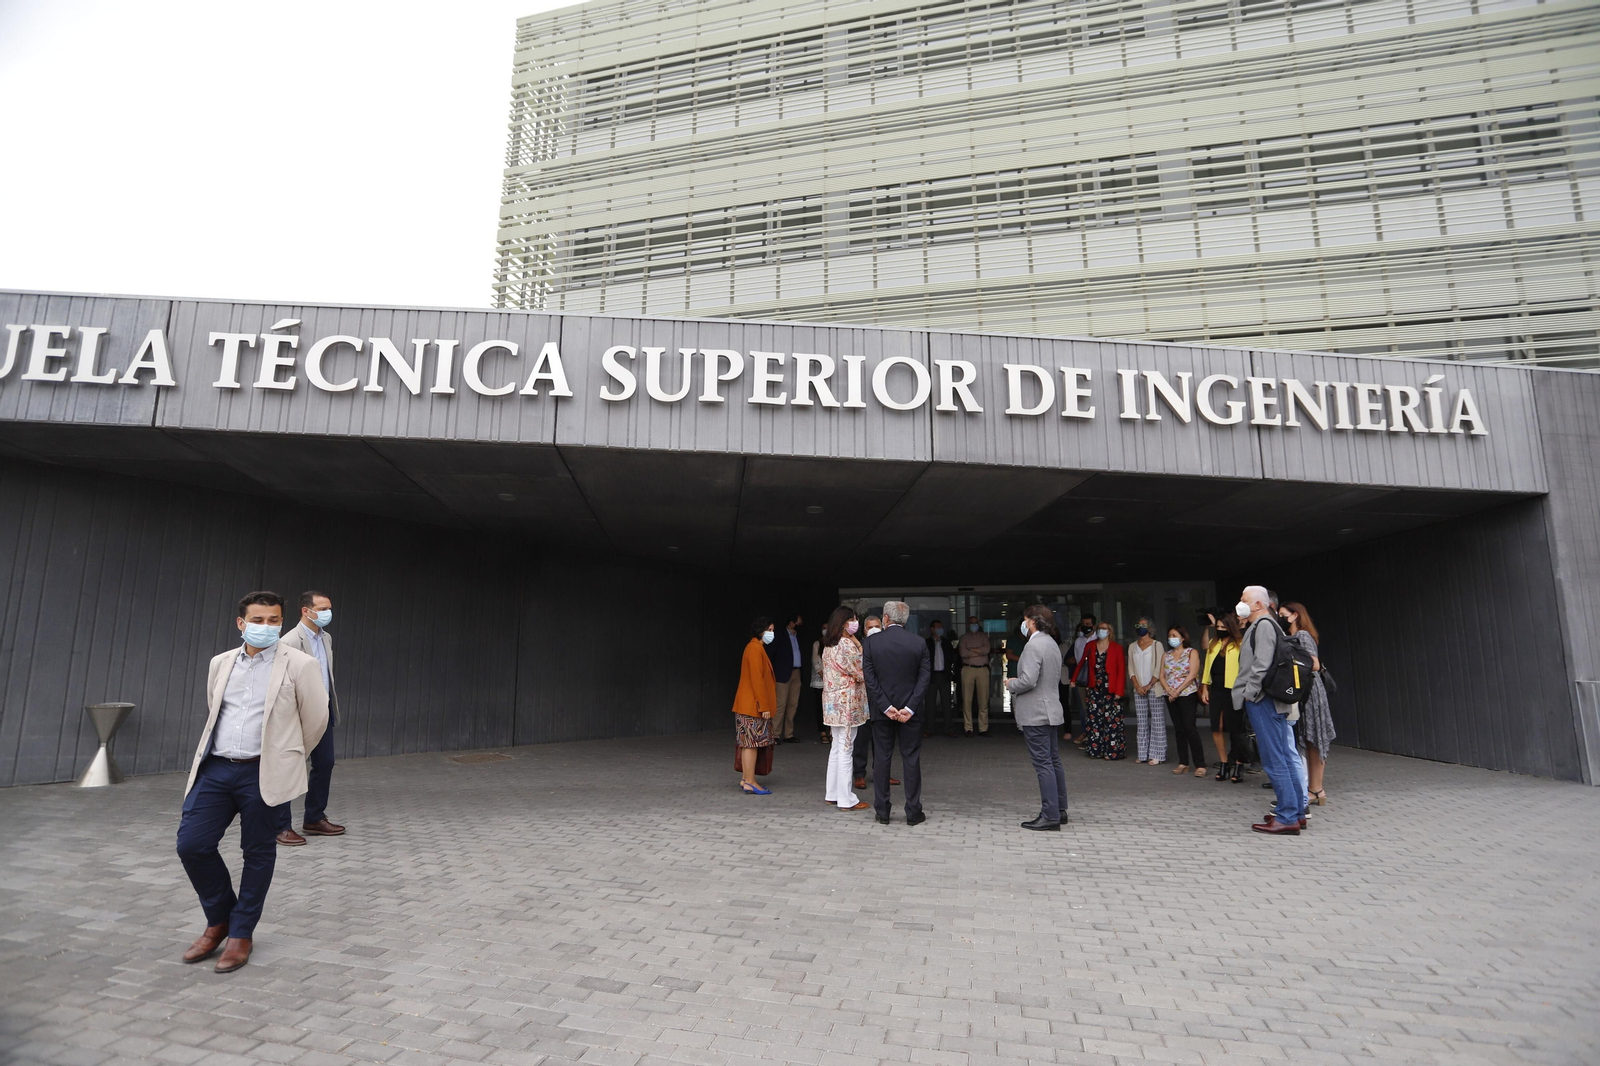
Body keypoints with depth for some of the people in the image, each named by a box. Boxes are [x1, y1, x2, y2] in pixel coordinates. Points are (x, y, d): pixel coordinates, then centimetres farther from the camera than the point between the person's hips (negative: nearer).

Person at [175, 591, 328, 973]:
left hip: (263, 774, -4)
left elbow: (316, 719, 1)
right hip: (215, 768, 4)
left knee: (258, 853, 6)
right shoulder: (221, 663, 9)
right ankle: (220, 919, 26)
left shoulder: (299, 665, -6)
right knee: (191, 845, 2)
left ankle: (241, 933, 24)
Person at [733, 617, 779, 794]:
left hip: (749, 705, 10)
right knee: (752, 743, -6)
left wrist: (764, 704, 20)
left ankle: (746, 779, 17)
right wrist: (764, 706, -20)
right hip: (753, 705, -10)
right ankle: (750, 782, -3)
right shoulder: (755, 648, -16)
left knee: (749, 743, 12)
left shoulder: (756, 648, 16)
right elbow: (757, 679, -21)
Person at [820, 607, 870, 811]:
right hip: (847, 702, -9)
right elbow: (861, 673, -12)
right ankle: (846, 799, 3)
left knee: (837, 747, 15)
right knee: (845, 749, -3)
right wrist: (859, 645, -3)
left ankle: (832, 793, 22)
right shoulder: (847, 645, -17)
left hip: (833, 701, 9)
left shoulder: (829, 645, 11)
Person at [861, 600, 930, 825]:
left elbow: (870, 679, -8)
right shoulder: (919, 644, -3)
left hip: (881, 711, 0)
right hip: (910, 711, 0)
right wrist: (909, 709, -10)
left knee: (881, 760, 8)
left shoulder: (870, 644, -5)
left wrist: (886, 707, -8)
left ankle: (882, 813, 13)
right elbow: (923, 679, -7)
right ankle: (913, 813, 11)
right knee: (911, 760, 7)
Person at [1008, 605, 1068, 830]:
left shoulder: (1034, 645, -18)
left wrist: (1011, 685, -6)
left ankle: (1050, 816, -4)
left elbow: (1028, 680, -25)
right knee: (1053, 761, 14)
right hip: (1051, 711, 10)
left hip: (1035, 714, -10)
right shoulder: (1052, 643, 13)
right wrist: (1018, 682, 16)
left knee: (1043, 764, -7)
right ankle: (1059, 810, 22)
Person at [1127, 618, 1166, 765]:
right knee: (1141, 722, 5)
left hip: (1154, 688, -4)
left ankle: (1157, 755, -1)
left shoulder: (1156, 645, -1)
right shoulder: (1132, 646, 12)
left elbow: (1158, 668, -6)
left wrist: (1149, 685, -12)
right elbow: (1131, 668, 9)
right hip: (1138, 689, 4)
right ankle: (1143, 754, 10)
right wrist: (1137, 686, -4)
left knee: (1157, 722, -4)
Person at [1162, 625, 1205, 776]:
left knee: (1190, 728, -12)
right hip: (1171, 696, 5)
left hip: (1187, 694, -5)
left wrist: (1178, 691, -14)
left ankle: (1200, 765, -10)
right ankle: (1183, 763, 11)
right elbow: (1162, 676, 10)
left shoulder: (1192, 653, 0)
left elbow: (1192, 674, -10)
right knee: (1178, 729, 7)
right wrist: (1169, 690, -8)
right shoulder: (1166, 655, 15)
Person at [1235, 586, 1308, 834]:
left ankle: (1287, 818, -4)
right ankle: (1296, 812, 19)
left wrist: (1250, 692, -14)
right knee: (1283, 757, 13)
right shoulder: (1264, 625, 19)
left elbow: (1262, 663, -20)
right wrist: (1249, 693, 18)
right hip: (1269, 701, 10)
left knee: (1274, 760, -7)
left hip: (1262, 701, -10)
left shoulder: (1264, 624, -11)